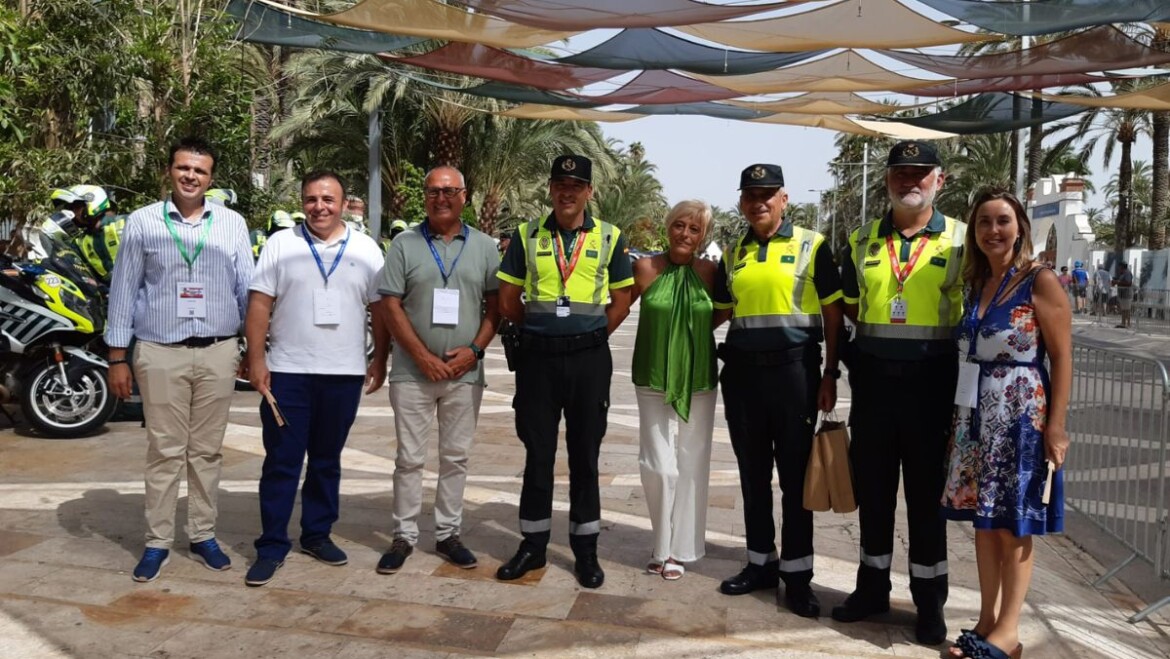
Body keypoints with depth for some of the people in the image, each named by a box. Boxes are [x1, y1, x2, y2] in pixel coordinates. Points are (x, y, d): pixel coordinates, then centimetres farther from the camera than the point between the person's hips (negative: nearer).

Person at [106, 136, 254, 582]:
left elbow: (248, 289, 7)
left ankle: (203, 535, 21)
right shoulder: (142, 222, 3)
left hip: (218, 352, 1)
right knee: (165, 451, 4)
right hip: (160, 352, -1)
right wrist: (117, 357, 1)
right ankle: (158, 541, 15)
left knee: (207, 449, 10)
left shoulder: (232, 223, 6)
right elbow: (123, 291, 3)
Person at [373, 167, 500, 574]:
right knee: (409, 457, 5)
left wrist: (474, 350, -9)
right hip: (413, 371, -1)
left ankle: (448, 534, 22)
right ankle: (404, 536, 17)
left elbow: (496, 305, 6)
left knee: (456, 457, 10)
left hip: (465, 372, 2)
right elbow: (390, 305, -3)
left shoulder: (484, 247, 6)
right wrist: (422, 356, -11)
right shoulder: (405, 245, 2)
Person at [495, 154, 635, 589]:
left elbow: (621, 301, 7)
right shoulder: (526, 236, 4)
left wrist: (589, 337, 2)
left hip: (589, 358, 0)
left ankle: (585, 549, 21)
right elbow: (507, 301, 7)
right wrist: (541, 330, 7)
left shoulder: (610, 238, 3)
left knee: (585, 455, 8)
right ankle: (533, 544, 22)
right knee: (537, 454, 8)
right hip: (537, 356, 1)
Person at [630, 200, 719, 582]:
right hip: (654, 381, -1)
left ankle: (679, 549, 23)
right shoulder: (645, 268, -4)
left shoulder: (709, 272, -1)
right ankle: (664, 546, 18)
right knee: (659, 466, -5)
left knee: (691, 466, 8)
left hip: (699, 382, 2)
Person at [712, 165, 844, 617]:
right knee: (753, 474, 11)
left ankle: (797, 574, 13)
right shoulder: (733, 253, 11)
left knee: (794, 475, 3)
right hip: (742, 371, 4)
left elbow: (833, 313, -1)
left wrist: (830, 374, -6)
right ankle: (760, 562, 24)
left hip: (793, 369, -4)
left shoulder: (811, 245, -1)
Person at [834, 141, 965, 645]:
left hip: (931, 380, -3)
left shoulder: (962, 240, 0)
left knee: (926, 492, 6)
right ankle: (873, 586, 27)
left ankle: (929, 602, 21)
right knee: (872, 486, 11)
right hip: (872, 376, 3)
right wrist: (880, 337, 5)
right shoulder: (862, 241, 8)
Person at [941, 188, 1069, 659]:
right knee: (984, 519, 11)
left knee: (1013, 525, 3)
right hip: (976, 416, 6)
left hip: (1021, 416, -6)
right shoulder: (976, 283, 9)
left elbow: (1062, 358, -10)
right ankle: (986, 621, 23)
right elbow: (969, 352, 10)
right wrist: (960, 416, 6)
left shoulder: (1040, 281, -8)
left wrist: (1056, 425, -15)